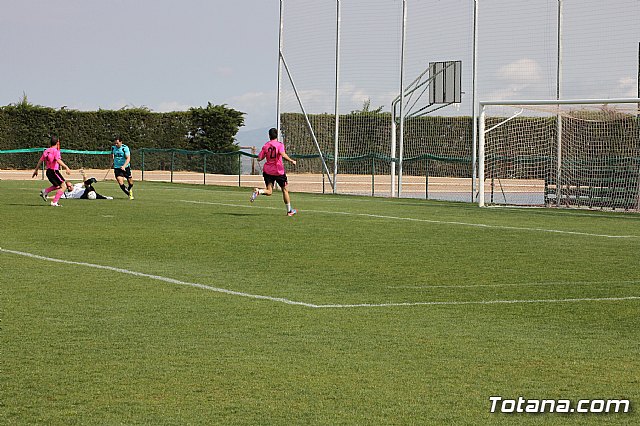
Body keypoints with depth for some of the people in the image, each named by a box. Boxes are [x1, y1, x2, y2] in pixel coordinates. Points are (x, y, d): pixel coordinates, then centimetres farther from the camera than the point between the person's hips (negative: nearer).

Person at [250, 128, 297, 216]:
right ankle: (289, 210, 20)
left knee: (269, 192, 1)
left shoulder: (266, 146, 4)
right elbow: (283, 155, -24)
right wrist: (291, 161, -14)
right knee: (285, 189, 14)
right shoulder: (280, 144, -6)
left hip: (267, 171, 3)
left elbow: (259, 158, 2)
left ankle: (258, 191, -31)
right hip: (278, 171, -3)